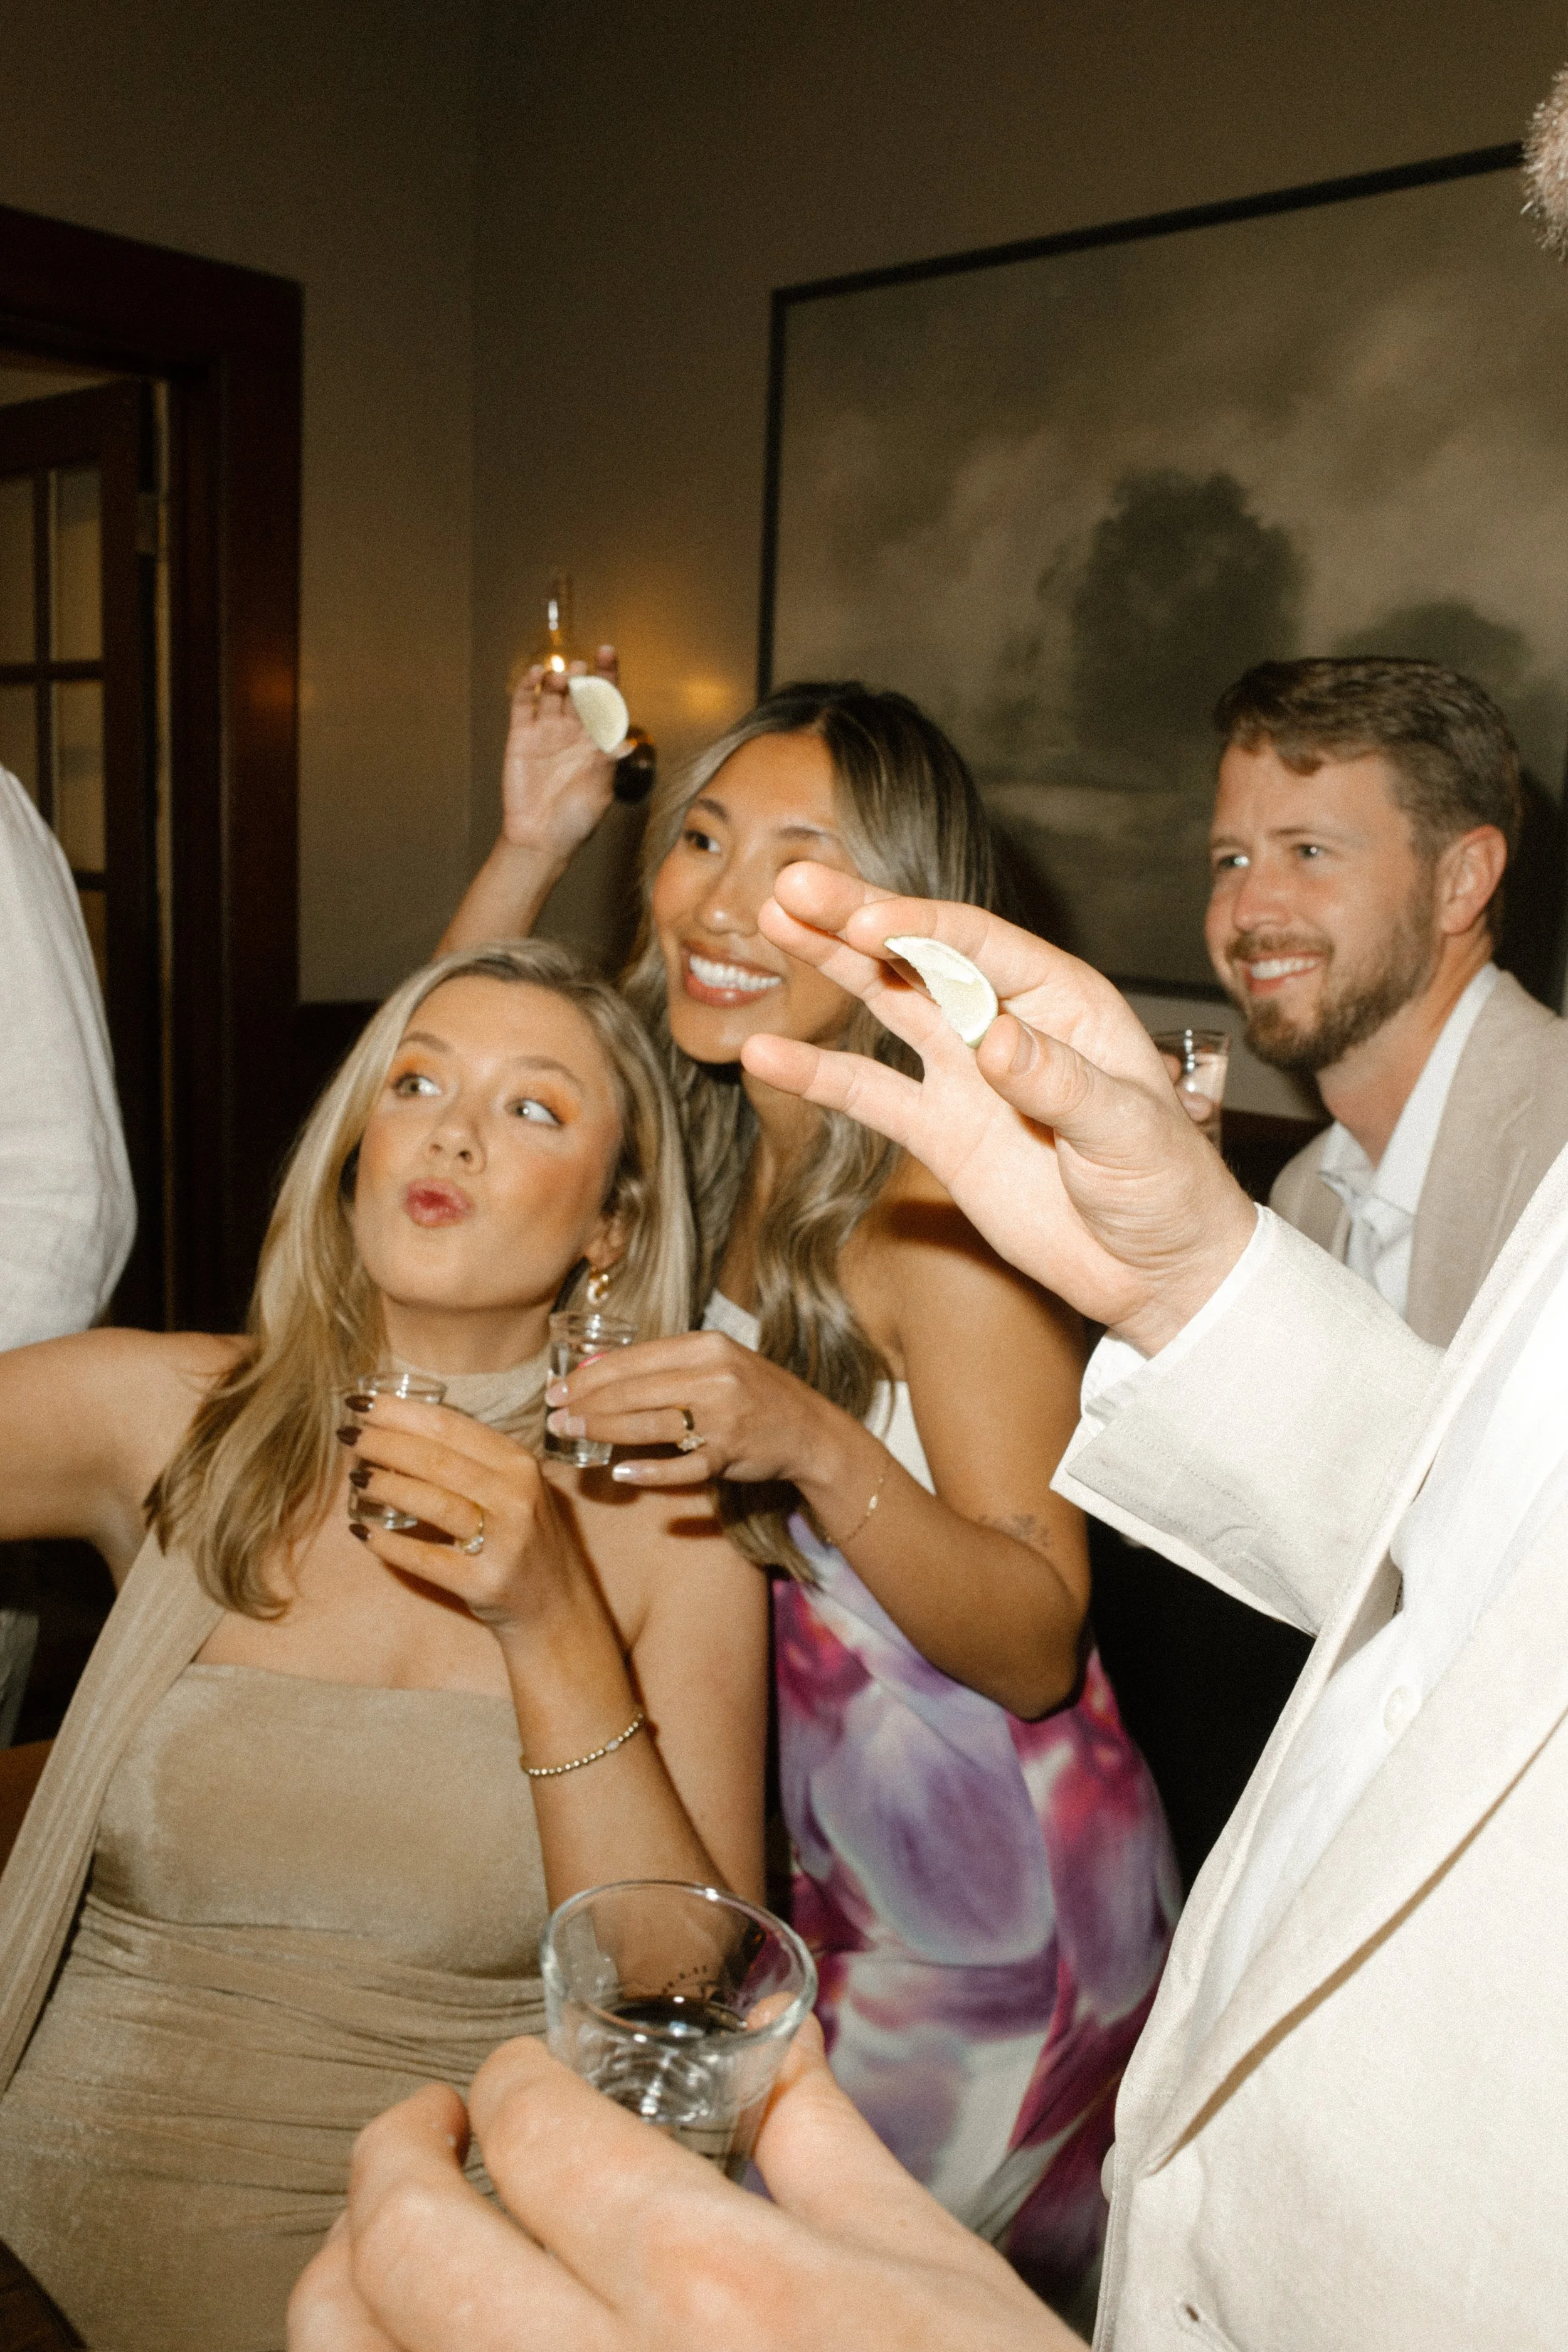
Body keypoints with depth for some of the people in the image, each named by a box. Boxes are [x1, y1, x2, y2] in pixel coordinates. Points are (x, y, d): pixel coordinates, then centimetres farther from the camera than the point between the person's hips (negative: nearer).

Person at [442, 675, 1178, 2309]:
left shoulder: (941, 1194, -25)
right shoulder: (707, 1142, -5)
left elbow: (1036, 1649, -23)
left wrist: (816, 1448, -39)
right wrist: (528, 842, -3)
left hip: (979, 1909, -6)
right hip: (803, 1846, 6)